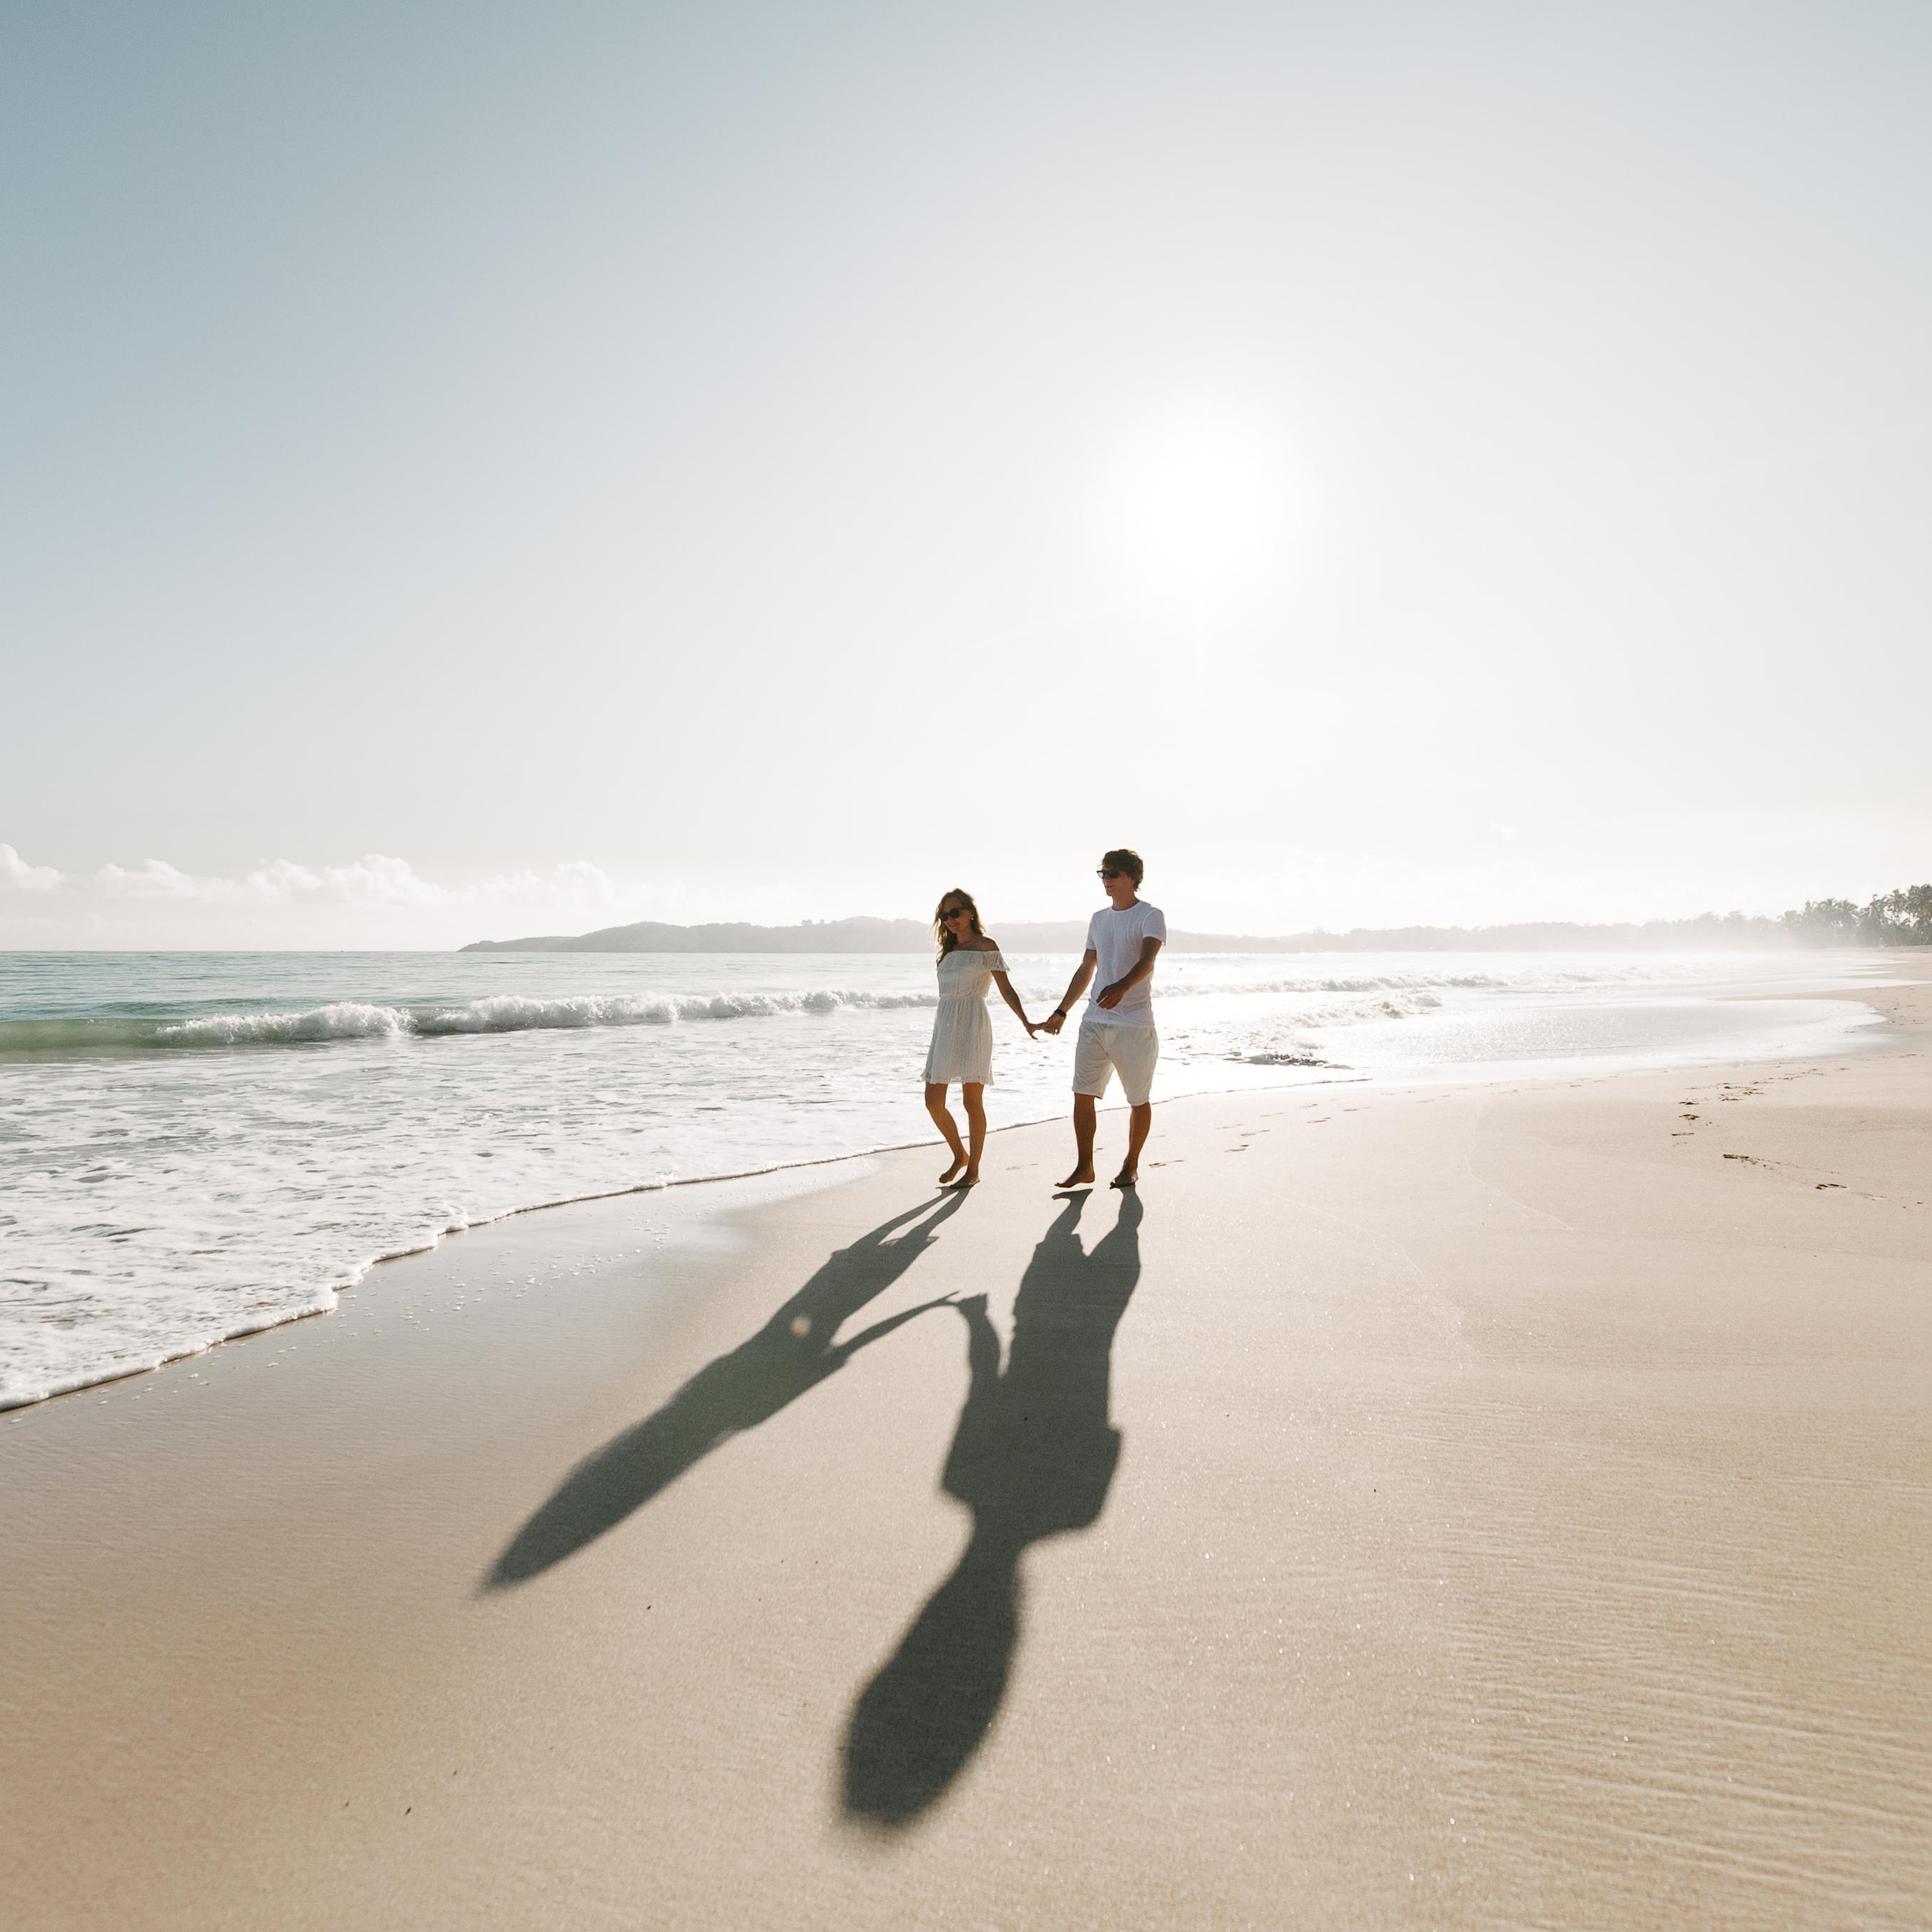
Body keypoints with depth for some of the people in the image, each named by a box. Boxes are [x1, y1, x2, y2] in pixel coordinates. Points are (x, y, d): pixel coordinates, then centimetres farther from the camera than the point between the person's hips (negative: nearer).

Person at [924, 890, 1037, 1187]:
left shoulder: (986, 946, 0)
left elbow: (1005, 989, -4)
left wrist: (1026, 1022, -15)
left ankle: (973, 1169, 7)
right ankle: (960, 1155, 22)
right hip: (945, 1025, 6)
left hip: (973, 1024, -6)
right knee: (933, 1101, 2)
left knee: (972, 1099, -3)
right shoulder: (948, 950, 17)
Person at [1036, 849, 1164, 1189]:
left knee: (1138, 1101, 6)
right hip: (1094, 1021, 6)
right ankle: (1084, 1168, 8)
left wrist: (1122, 986, -42)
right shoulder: (1098, 919, 16)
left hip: (1134, 1025, -6)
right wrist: (1061, 1012, 20)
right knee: (1082, 1095, -1)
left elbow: (1146, 961, -22)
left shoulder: (1150, 916, -5)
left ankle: (1130, 1166, 22)